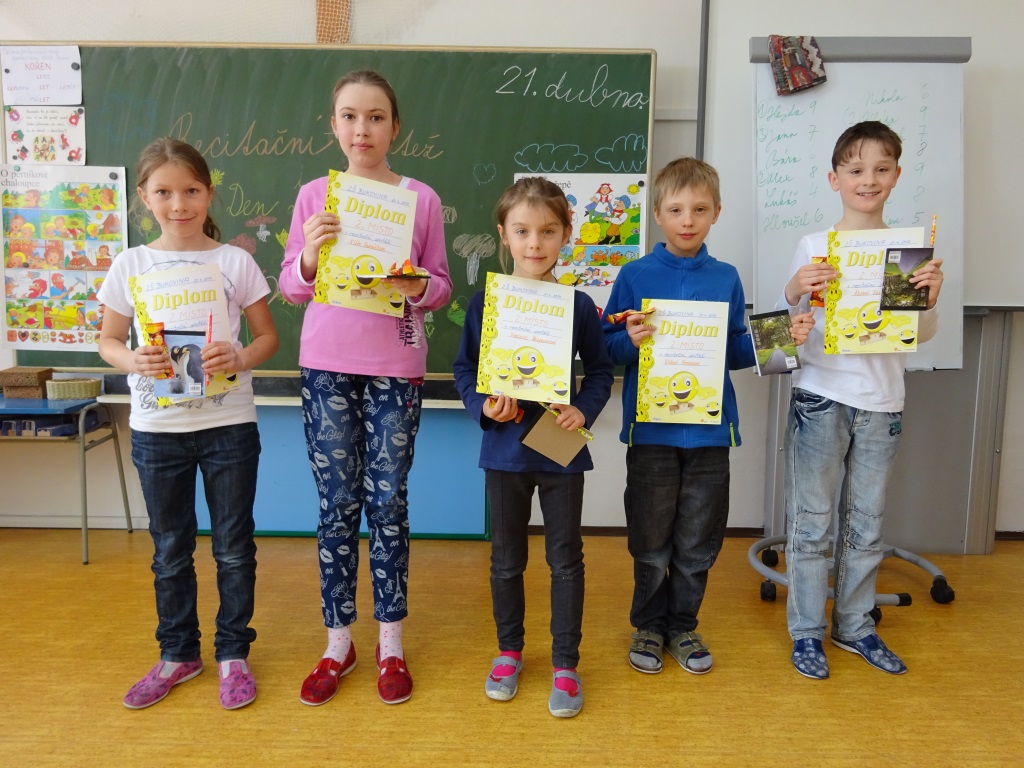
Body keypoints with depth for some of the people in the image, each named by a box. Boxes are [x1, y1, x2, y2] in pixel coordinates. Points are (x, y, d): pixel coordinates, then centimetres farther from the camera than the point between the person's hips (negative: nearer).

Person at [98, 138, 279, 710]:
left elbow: (268, 336, 1)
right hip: (157, 427, 2)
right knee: (171, 549, 15)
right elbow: (108, 341, 7)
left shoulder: (235, 262, -3)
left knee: (234, 546, 9)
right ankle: (179, 653, 34)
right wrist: (133, 361, -15)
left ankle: (234, 652, 27)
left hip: (229, 424, -1)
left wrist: (241, 358, -20)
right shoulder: (131, 265, 1)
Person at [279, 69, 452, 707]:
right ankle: (339, 643, 23)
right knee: (337, 505, 6)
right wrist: (312, 254, -14)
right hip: (327, 366, 1)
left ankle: (391, 645, 21)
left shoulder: (421, 199, 3)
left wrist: (416, 287, -17)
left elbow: (441, 288, 5)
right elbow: (292, 287, 6)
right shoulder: (314, 196, 6)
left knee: (388, 504, 4)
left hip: (395, 368, -1)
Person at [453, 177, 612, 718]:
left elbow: (600, 370, 4)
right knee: (507, 559, 15)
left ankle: (565, 664, 27)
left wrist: (584, 410, -13)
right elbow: (464, 369, 2)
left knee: (566, 559, 10)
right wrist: (482, 406, -16)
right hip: (505, 449, 1)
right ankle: (508, 651, 36)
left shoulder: (578, 305, -4)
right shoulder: (485, 302, -4)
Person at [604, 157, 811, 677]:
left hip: (709, 431, 3)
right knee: (651, 542, 10)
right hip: (651, 431, -2)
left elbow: (736, 352, 12)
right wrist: (631, 342, -22)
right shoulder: (635, 276, -2)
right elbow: (608, 349, -1)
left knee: (698, 542, 13)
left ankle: (682, 625, 33)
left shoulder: (726, 278, 7)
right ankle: (648, 625, 31)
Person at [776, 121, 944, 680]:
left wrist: (930, 298, -13)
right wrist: (793, 293, -21)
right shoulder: (815, 246, -3)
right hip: (820, 396, -3)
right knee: (811, 520, 4)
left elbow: (921, 335, 6)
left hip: (881, 401, 3)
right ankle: (806, 630, 19)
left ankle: (855, 626, 30)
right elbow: (788, 327, -1)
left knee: (866, 521, 14)